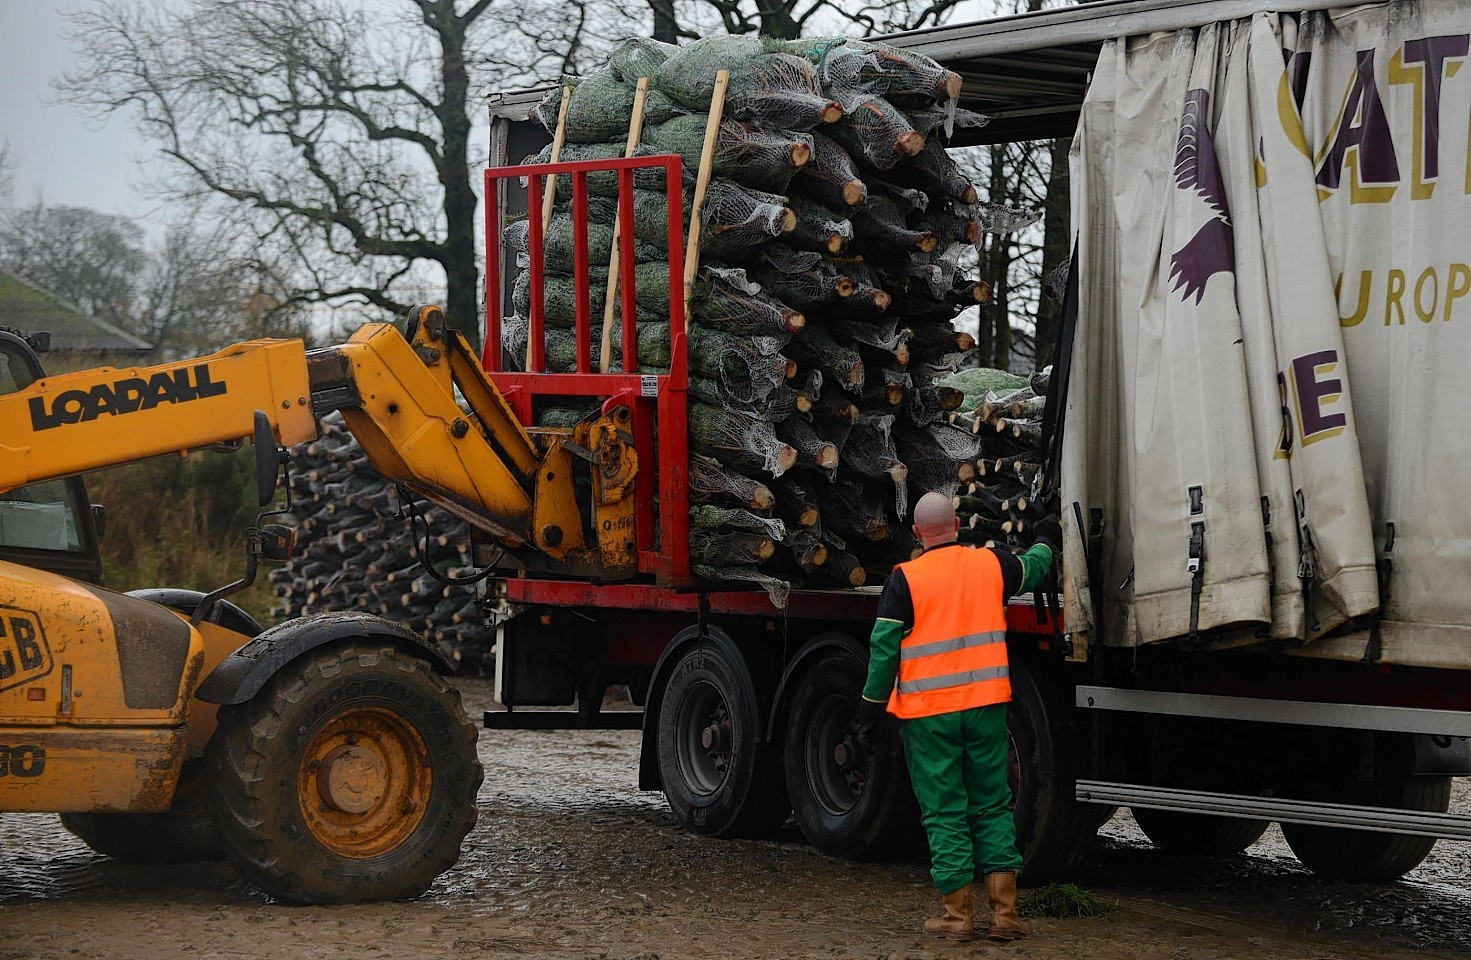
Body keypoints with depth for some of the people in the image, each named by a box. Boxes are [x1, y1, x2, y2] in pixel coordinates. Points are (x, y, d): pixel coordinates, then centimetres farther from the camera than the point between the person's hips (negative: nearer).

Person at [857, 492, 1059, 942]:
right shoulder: (990, 565, 4)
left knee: (944, 812, 3)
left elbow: (884, 647, -6)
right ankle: (1005, 912, 5)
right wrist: (1046, 541, 47)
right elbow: (1031, 570, 26)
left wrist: (872, 703, 3)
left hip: (927, 712, -3)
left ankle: (957, 915, 5)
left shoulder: (905, 579, -6)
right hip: (985, 704, 3)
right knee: (992, 807, 10)